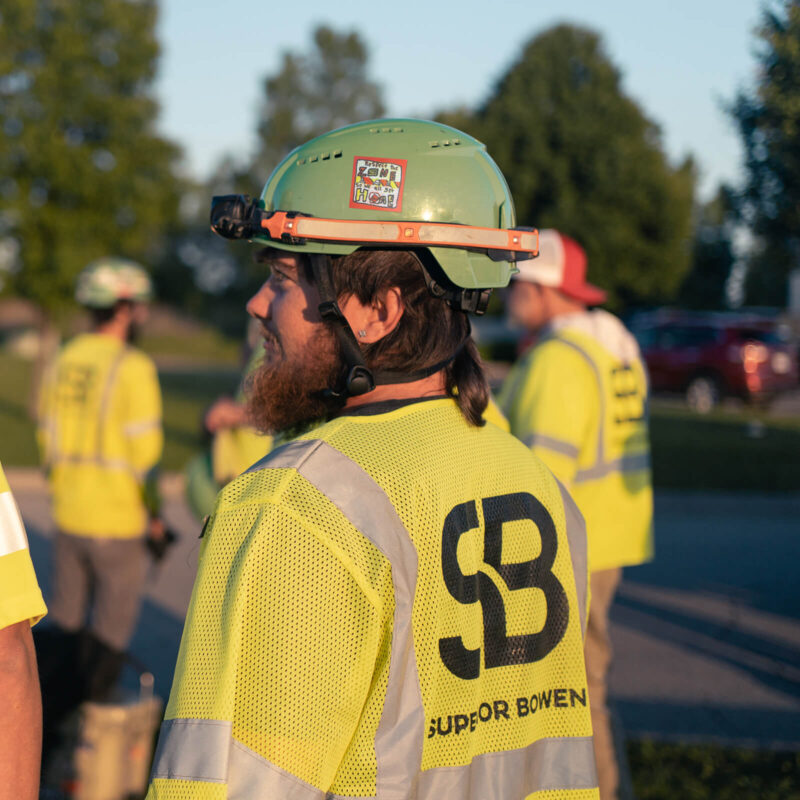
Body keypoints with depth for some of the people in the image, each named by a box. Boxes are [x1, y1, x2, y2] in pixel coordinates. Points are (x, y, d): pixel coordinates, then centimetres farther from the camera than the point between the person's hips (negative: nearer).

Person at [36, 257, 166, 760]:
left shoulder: (64, 361, 4)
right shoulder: (134, 368, -16)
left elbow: (48, 439, 10)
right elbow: (145, 450, -17)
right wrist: (154, 513, -5)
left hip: (69, 516, 6)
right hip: (120, 522, -6)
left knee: (64, 625, 17)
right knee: (110, 633, 6)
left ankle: (42, 725, 19)